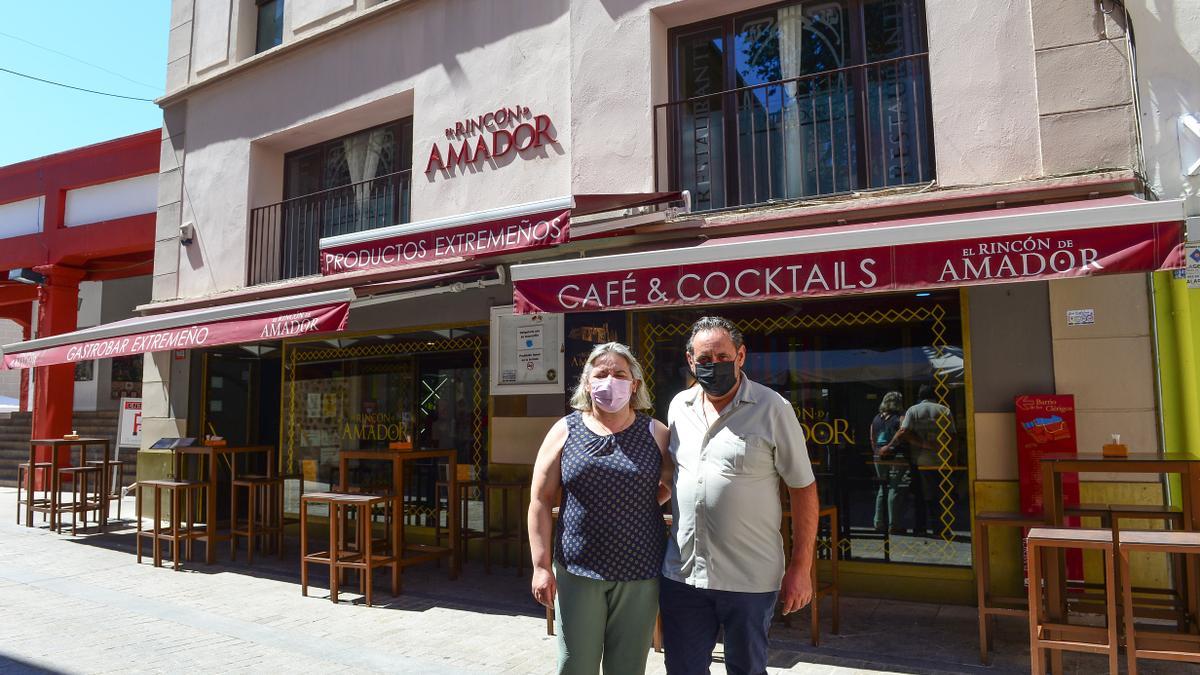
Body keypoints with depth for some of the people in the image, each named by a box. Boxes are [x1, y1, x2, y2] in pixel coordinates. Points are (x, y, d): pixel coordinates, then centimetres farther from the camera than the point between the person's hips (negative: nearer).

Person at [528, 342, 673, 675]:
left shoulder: (655, 433, 2)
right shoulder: (565, 431, 1)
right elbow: (541, 501, 0)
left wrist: (646, 503, -5)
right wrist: (541, 566, -5)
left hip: (639, 573, 1)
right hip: (577, 572, 0)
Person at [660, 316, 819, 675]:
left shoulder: (773, 409, -9)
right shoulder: (679, 406, 5)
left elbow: (803, 488, -6)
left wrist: (801, 568, -7)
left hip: (749, 578, -4)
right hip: (681, 574, 4)